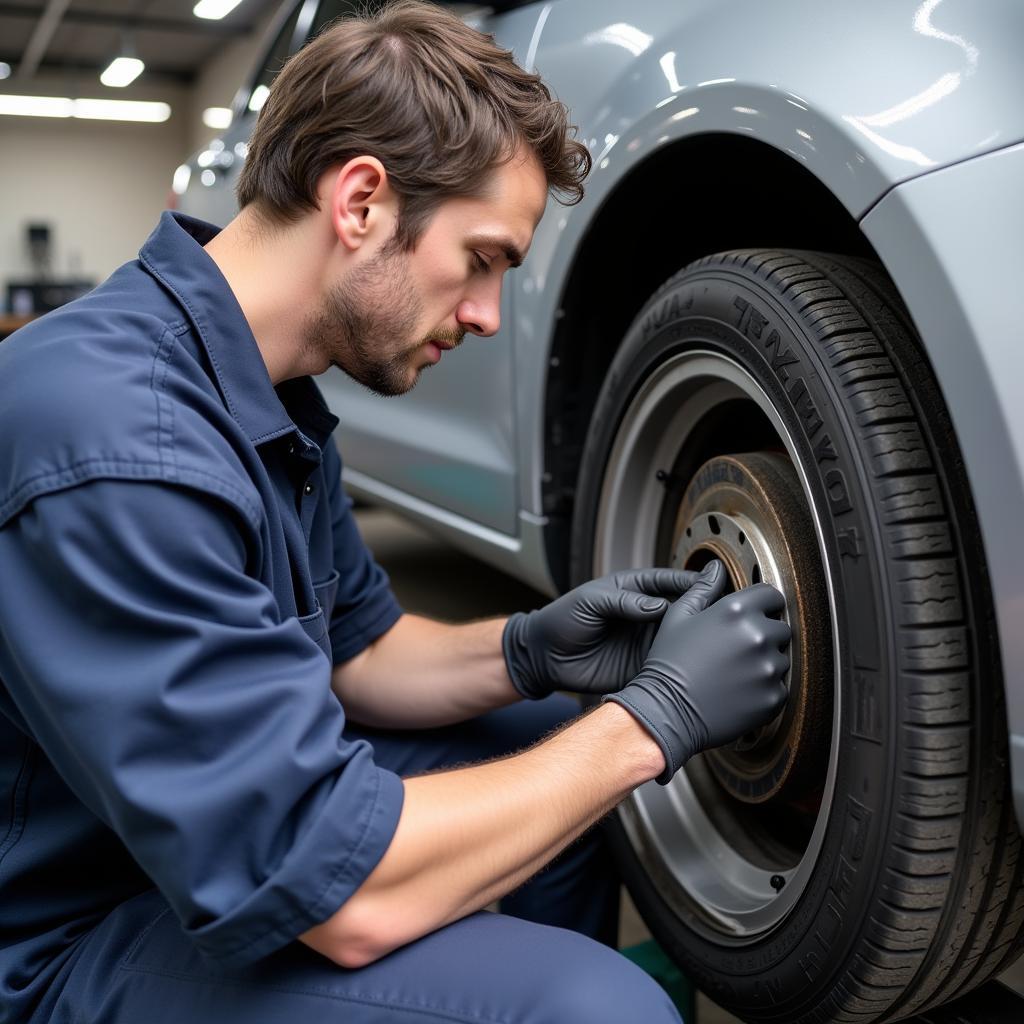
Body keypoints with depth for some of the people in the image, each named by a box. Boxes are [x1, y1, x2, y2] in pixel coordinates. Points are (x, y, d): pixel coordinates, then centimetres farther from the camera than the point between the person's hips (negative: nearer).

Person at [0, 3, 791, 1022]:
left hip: (225, 816, 9)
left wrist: (529, 653, -8)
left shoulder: (270, 392, 1)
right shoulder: (120, 438, -30)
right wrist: (656, 718, -21)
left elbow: (353, 651, 11)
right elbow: (344, 898, -30)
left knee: (555, 741, 10)